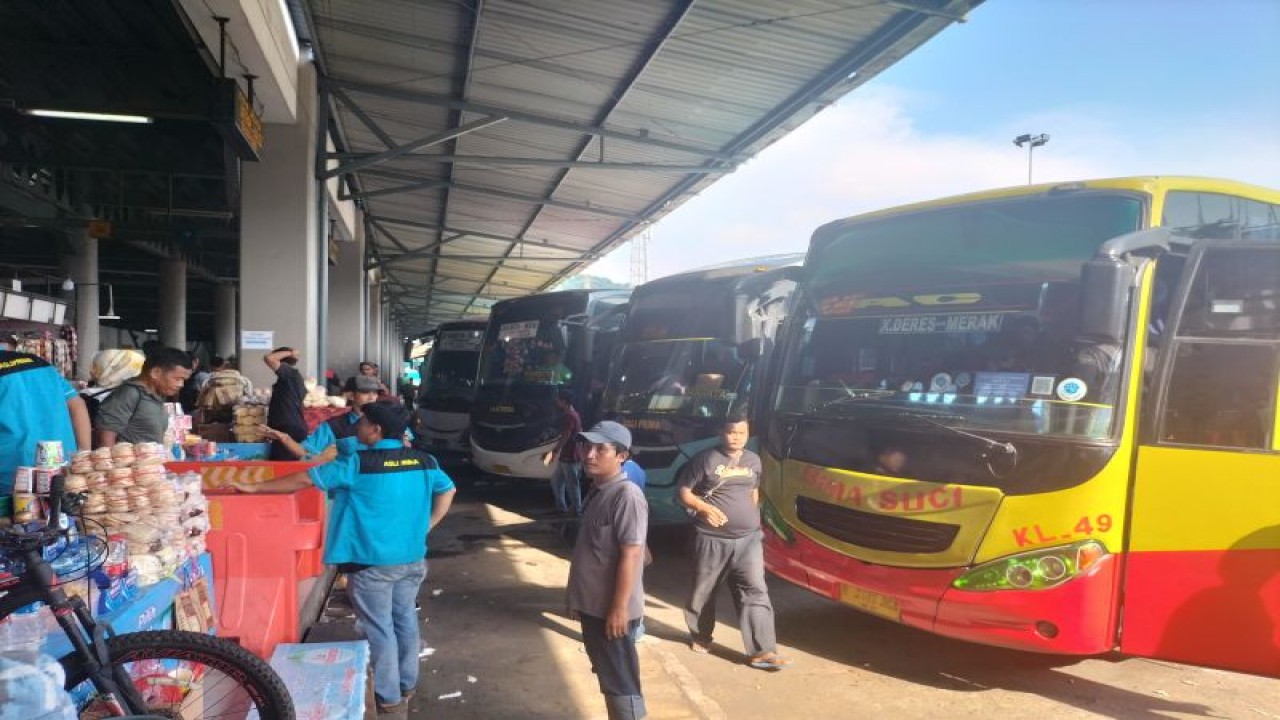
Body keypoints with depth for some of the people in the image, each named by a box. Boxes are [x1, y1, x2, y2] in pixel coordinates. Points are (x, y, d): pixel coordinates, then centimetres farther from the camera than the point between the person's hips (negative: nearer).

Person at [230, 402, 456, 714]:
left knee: (379, 628, 7)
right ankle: (407, 684, 33)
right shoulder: (424, 461, 0)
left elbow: (304, 480, -11)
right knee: (405, 619, 19)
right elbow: (447, 491, 12)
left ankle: (389, 697, 18)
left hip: (372, 562, -5)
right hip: (412, 558, 6)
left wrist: (254, 487, -2)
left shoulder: (357, 462, -15)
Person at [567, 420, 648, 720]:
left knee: (621, 682, 3)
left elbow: (630, 555, -23)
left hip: (612, 610, -9)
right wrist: (578, 599, 20)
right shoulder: (597, 491, 7)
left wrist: (619, 608, -22)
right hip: (593, 605, 9)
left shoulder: (627, 496, -21)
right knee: (607, 676, 20)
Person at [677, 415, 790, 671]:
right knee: (703, 591, 11)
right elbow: (683, 492, -7)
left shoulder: (753, 460, 10)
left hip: (748, 539, 4)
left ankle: (762, 651, -7)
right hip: (712, 540, -3)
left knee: (755, 591, -6)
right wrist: (705, 508, -21)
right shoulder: (706, 459, -8)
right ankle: (700, 637, 34)